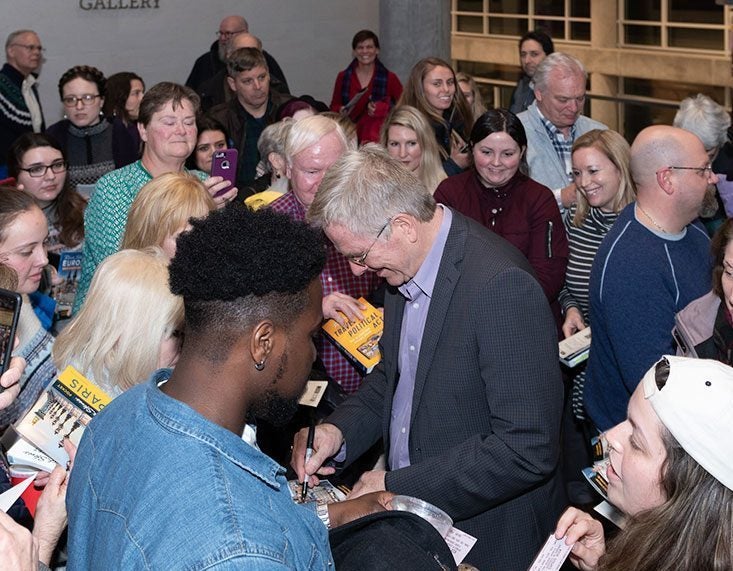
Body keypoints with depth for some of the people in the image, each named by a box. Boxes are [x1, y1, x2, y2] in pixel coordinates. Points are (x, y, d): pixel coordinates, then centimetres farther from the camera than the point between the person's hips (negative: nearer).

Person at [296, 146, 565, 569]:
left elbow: (528, 450, -28)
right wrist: (340, 430, -2)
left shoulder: (503, 287, -27)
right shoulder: (405, 264, 1)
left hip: (488, 537, -7)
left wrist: (398, 487, -22)